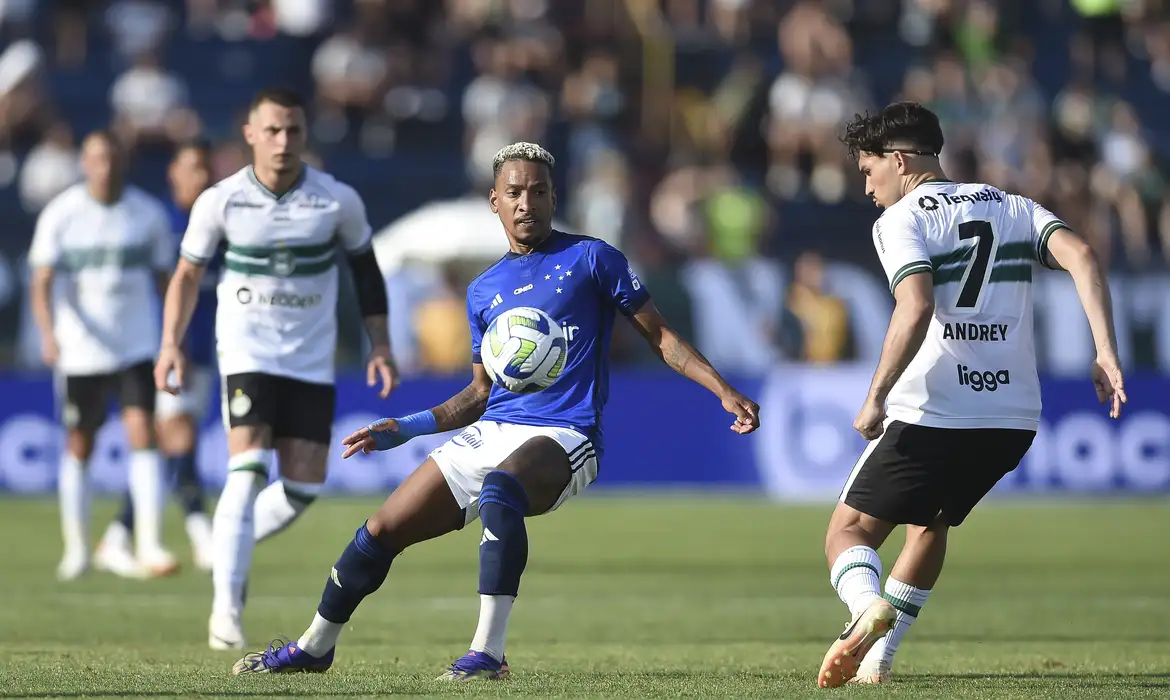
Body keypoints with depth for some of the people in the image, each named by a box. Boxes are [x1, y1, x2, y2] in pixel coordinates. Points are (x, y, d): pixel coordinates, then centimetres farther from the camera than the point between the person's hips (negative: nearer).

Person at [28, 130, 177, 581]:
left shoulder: (149, 214, 2)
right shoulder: (61, 214, -4)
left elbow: (163, 280, 11)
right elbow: (42, 282, -8)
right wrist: (48, 332, -26)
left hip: (137, 349, 0)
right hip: (80, 352, 0)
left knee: (143, 436, -14)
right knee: (79, 448, 8)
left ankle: (149, 544, -15)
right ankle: (76, 549, 21)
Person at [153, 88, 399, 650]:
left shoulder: (338, 201, -5)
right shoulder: (221, 202, -7)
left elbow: (365, 266, 10)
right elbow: (188, 274, 5)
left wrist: (380, 345, 4)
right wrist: (171, 344, -6)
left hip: (312, 361, 2)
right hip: (246, 352, -2)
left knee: (303, 489, -2)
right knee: (248, 471, -19)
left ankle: (230, 547, 27)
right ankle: (226, 608, -16)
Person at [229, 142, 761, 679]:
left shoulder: (590, 259, 2)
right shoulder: (484, 291, 17)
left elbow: (659, 336, 4)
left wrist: (726, 392, -6)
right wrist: (407, 428, 14)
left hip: (564, 438, -6)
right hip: (489, 433, 6)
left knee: (499, 489, -40)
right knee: (382, 531, 2)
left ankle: (487, 653, -40)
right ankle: (314, 648, 24)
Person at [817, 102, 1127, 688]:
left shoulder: (900, 220, -2)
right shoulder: (1012, 207, 16)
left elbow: (915, 309, -19)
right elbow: (1080, 255, -1)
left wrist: (876, 398, -15)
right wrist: (1105, 354, -5)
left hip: (931, 416, -6)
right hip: (1014, 419, 6)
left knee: (849, 531, 5)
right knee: (930, 523, 29)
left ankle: (867, 607, -27)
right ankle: (877, 657, 25)